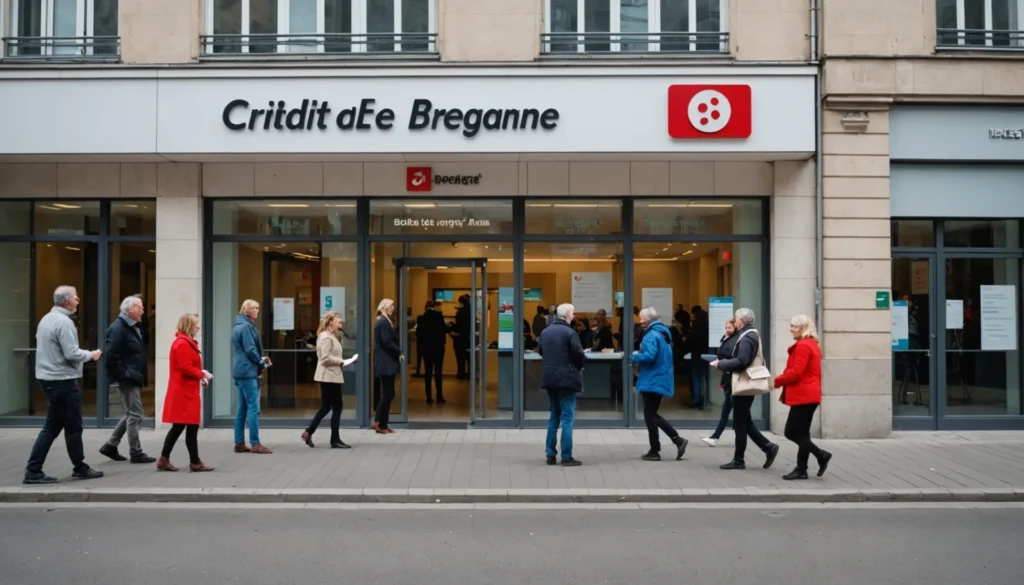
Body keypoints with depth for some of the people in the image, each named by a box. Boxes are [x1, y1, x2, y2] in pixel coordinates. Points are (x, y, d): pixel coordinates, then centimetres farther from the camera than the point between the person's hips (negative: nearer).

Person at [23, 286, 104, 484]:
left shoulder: (46, 319, 13)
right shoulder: (64, 322, -17)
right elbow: (71, 354, -21)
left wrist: (86, 354, 17)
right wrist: (91, 355, -4)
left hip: (49, 378, 10)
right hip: (63, 380, -9)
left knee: (51, 426, 12)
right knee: (73, 427, 3)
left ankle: (33, 471, 8)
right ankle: (80, 468, 13)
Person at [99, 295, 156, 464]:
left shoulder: (134, 327, 14)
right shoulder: (118, 328, -17)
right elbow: (111, 357, -22)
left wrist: (139, 376, 14)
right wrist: (123, 375, -19)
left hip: (133, 379, 10)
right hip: (128, 379, -10)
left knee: (131, 414, 17)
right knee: (135, 415, -3)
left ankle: (110, 446, 25)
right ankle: (136, 453, 5)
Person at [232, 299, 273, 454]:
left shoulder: (238, 326, 17)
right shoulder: (246, 326, -13)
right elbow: (250, 350, -18)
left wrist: (260, 359, 11)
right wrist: (262, 363, -3)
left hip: (240, 371, 10)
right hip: (247, 372, -10)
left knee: (242, 408, 10)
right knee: (253, 408, -8)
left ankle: (239, 443, 12)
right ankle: (255, 444, -7)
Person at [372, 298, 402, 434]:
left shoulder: (381, 322, 17)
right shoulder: (384, 323, -14)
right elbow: (387, 342, -20)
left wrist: (397, 352, 6)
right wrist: (399, 352, -9)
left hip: (384, 362, 10)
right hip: (387, 363, -10)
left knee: (386, 394, 11)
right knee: (388, 394, -6)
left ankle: (380, 422, 13)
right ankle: (381, 424, -1)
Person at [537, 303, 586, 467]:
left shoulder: (545, 332, 8)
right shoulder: (570, 332, -13)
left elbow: (540, 351, 16)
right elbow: (579, 355, -15)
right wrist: (580, 365, 6)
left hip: (549, 378, 7)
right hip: (566, 378, -7)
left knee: (554, 415, 16)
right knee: (567, 417, -2)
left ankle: (551, 454, 16)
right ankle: (567, 457, -1)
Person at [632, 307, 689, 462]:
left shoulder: (651, 335, -16)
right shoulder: (662, 333, 15)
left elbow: (649, 356, -29)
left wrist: (635, 357, -11)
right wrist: (640, 355, 13)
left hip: (653, 381, -10)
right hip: (660, 379, 10)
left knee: (649, 415, 0)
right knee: (652, 415, 16)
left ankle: (655, 451, 7)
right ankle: (678, 440, 11)